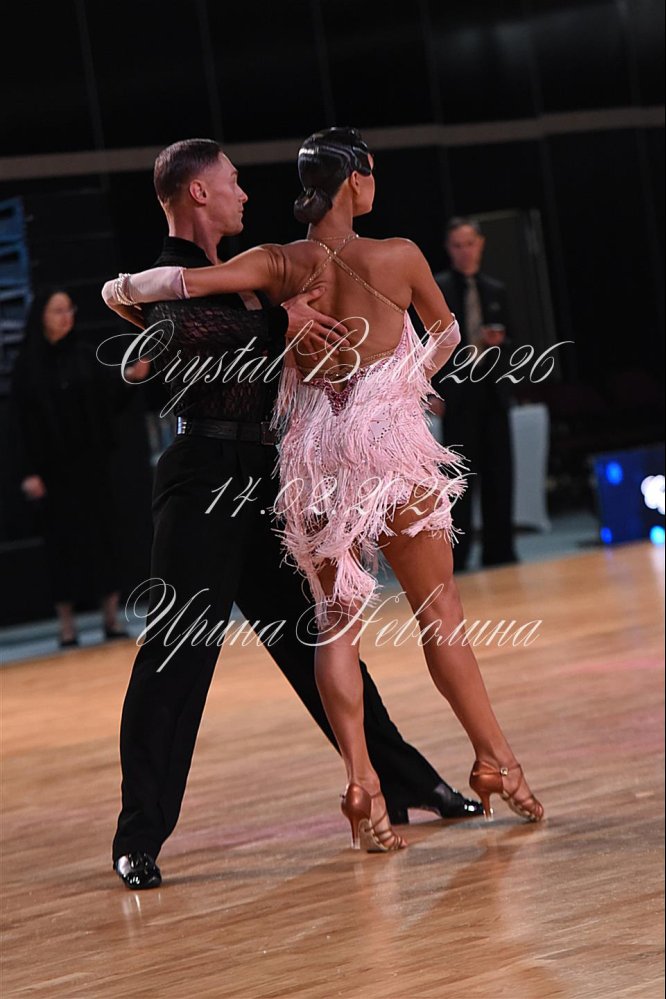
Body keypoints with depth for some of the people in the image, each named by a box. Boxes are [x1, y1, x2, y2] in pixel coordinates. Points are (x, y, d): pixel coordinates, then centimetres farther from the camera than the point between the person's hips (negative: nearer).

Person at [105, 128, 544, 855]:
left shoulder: (278, 266, -4)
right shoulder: (397, 257, -7)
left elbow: (183, 281, -14)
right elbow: (446, 330, 9)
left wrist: (122, 289, 5)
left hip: (315, 456, 2)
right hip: (392, 440, -2)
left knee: (336, 619, 7)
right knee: (440, 613, 7)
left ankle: (362, 786, -1)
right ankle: (495, 762, 12)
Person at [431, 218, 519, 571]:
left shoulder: (496, 290, 14)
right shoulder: (435, 288, 0)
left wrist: (498, 340, -3)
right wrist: (433, 392, -10)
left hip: (492, 390, 4)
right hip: (457, 390, -4)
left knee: (499, 473, 4)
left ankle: (499, 551, 11)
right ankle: (455, 557, -2)